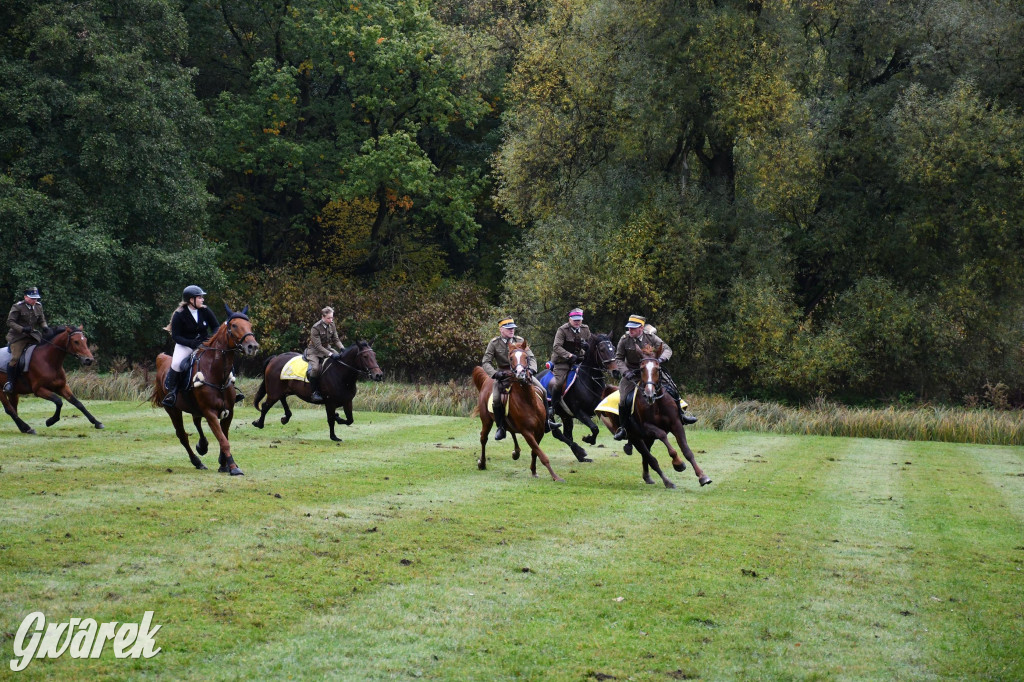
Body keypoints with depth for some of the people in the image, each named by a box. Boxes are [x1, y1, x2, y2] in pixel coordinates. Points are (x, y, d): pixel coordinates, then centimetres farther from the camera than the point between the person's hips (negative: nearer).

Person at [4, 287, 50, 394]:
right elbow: (10, 322, -11)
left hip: (33, 335, 5)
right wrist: (22, 329, -25)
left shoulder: (38, 306, 7)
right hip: (17, 336, -5)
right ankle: (9, 382, -11)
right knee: (15, 358, -19)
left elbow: (41, 320, 15)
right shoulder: (17, 307, -9)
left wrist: (45, 327, -8)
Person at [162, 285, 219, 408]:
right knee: (176, 363, -32)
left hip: (205, 344, 4)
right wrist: (192, 343, -26)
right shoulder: (179, 315, -13)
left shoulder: (205, 311, -2)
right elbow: (176, 336, -13)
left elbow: (216, 327, 6)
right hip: (185, 345, -4)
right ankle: (171, 392, -15)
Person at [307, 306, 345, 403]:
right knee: (315, 368, -32)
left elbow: (336, 340, 4)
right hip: (315, 351, -7)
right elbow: (318, 345, -25)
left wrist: (342, 348, -17)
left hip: (328, 349, 7)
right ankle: (315, 392, -20)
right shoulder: (316, 328, -20)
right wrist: (329, 354, -34)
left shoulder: (332, 325, 0)